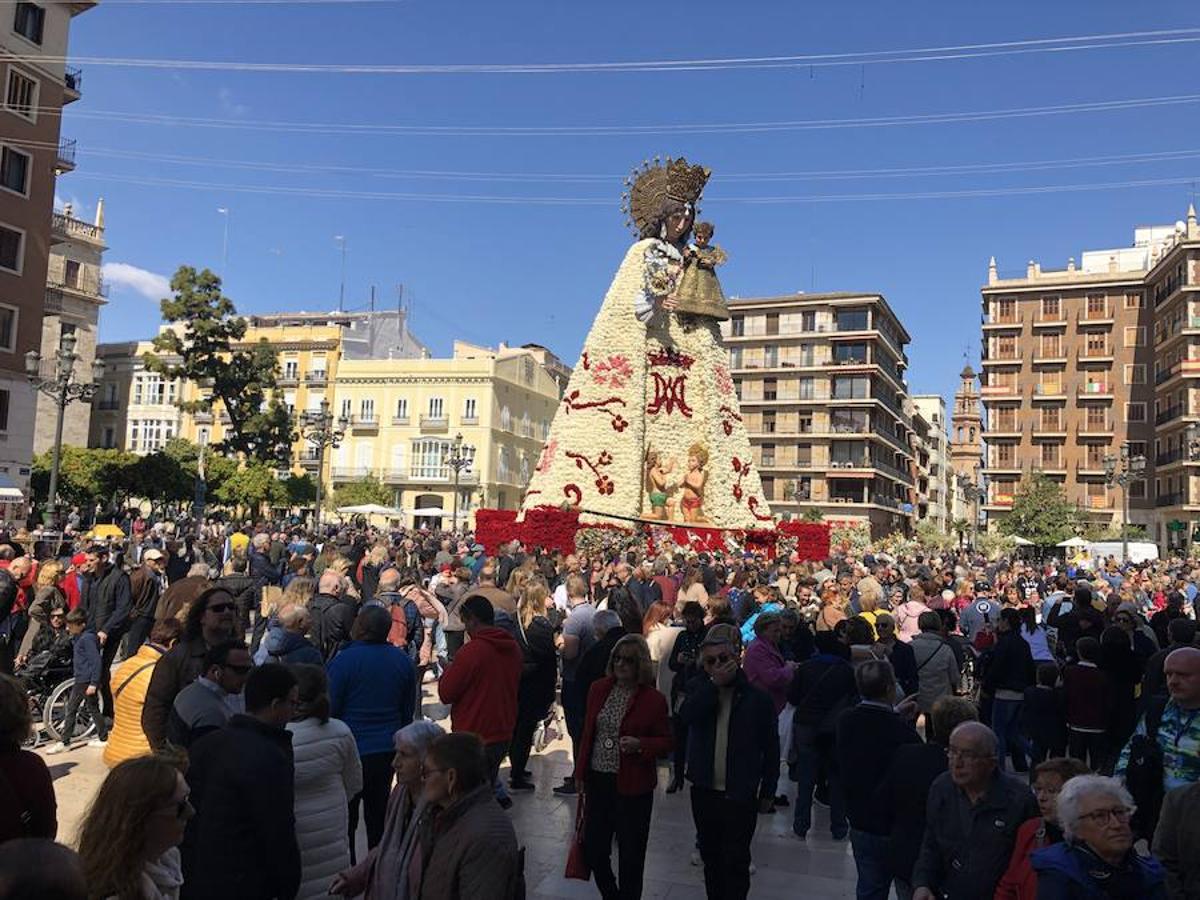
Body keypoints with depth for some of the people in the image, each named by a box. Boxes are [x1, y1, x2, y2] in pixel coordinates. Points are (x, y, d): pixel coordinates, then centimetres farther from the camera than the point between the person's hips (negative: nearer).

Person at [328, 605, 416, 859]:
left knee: (345, 819, 6)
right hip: (387, 752, 5)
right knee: (379, 815, 16)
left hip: (351, 751, -5)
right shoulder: (403, 661, 1)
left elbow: (330, 709, -11)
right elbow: (408, 711, 11)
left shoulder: (344, 661, -16)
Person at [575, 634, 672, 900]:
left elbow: (666, 743, -3)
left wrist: (640, 745, -22)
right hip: (597, 780, 4)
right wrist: (581, 773, 9)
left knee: (631, 853, 8)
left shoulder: (654, 699, -10)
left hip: (632, 786, -4)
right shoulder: (599, 689, 3)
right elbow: (588, 733, 10)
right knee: (592, 848, 12)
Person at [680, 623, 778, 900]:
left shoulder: (757, 697, -10)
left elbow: (771, 749, -3)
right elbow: (686, 715, -22)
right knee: (711, 857, 19)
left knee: (736, 862, 4)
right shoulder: (700, 688, 0)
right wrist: (714, 684, -27)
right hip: (704, 791, 4)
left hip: (740, 796, -4)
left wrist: (768, 791, 0)